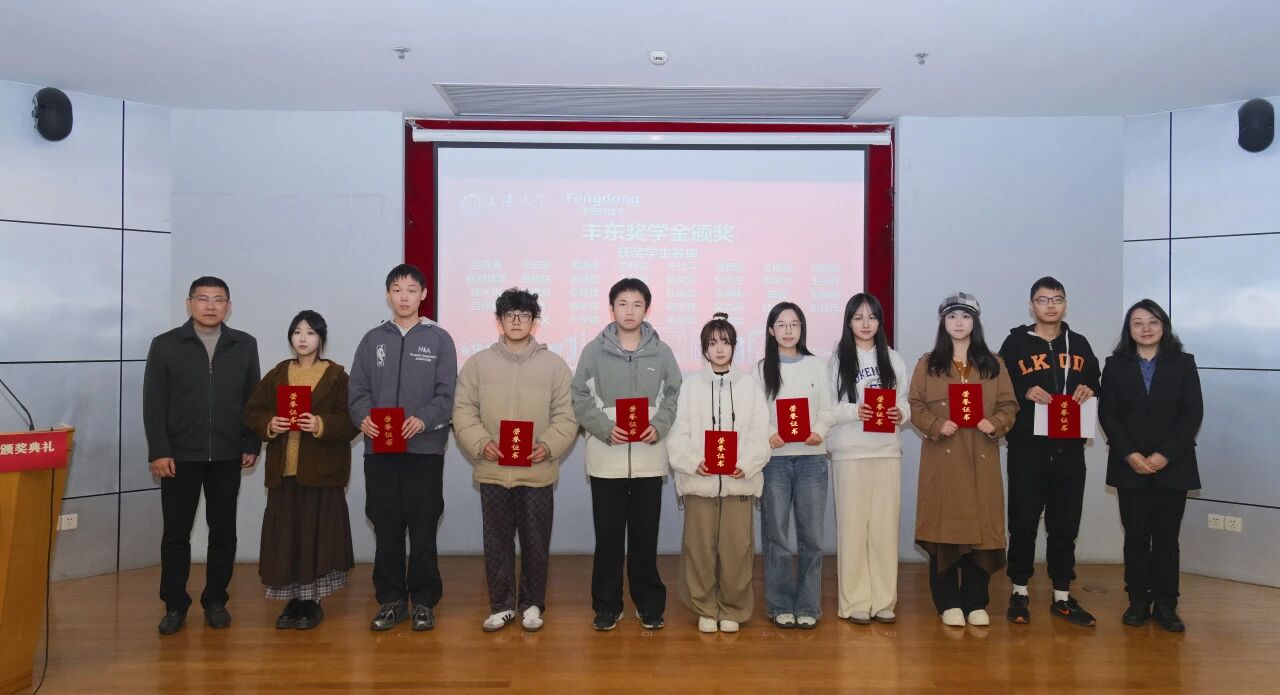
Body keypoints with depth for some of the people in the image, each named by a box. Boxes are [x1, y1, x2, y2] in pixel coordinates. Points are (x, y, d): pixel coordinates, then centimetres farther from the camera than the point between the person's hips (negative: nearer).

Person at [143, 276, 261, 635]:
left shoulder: (245, 345, 6)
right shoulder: (165, 345, 2)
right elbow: (154, 403, -1)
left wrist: (252, 444, 2)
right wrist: (158, 451, -7)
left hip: (227, 456, 1)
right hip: (179, 455, -1)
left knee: (223, 531, 7)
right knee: (176, 532, 5)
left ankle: (215, 600, 20)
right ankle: (174, 605, 17)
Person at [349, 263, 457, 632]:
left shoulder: (438, 339, 3)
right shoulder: (373, 339, 12)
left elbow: (446, 393, -3)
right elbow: (357, 390, 8)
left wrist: (423, 420, -21)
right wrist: (364, 416, -13)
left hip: (425, 448, -2)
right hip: (379, 449, 3)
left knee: (423, 529, 3)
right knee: (386, 529, 8)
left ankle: (424, 601, 15)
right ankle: (391, 600, 19)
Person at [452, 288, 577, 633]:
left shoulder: (554, 364, 2)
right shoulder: (478, 363, 4)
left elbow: (566, 415, 0)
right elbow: (463, 412, 2)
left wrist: (547, 446, -14)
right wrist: (482, 443, -13)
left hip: (538, 472, -1)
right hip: (493, 471, 1)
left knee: (536, 543, 9)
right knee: (497, 542, 10)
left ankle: (532, 604, 25)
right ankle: (501, 605, 25)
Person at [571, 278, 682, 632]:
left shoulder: (661, 352, 4)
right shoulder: (594, 351, 0)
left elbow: (673, 397, 6)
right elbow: (581, 400, -1)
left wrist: (658, 427, -11)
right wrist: (606, 429, -14)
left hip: (649, 457, 1)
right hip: (606, 458, 0)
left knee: (645, 535, 9)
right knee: (608, 535, 7)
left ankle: (649, 604, 23)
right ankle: (607, 605, 20)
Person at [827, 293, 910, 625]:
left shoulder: (892, 359, 10)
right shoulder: (837, 360, 1)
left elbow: (906, 402, 11)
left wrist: (901, 414, -10)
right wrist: (854, 411, -19)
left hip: (887, 451, 3)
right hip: (850, 452, -3)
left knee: (885, 526, 5)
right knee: (852, 525, 0)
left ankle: (883, 600, 15)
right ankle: (855, 602, 9)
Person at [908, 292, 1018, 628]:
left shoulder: (993, 364, 11)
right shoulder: (928, 364, 7)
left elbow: (1009, 405, 8)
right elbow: (915, 406, 3)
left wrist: (995, 423, -11)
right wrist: (937, 426, -14)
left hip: (981, 459, 2)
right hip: (942, 458, -1)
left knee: (981, 526, 1)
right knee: (943, 526, -1)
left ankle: (976, 603, 14)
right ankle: (948, 603, 10)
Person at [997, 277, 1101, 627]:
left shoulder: (1079, 345, 14)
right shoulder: (1016, 343, 2)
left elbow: (1096, 386, 19)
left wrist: (1088, 391, -3)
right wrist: (1024, 393, -19)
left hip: (1069, 448, 4)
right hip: (1027, 447, -3)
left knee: (1065, 524, 8)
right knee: (1024, 521, 2)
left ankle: (1062, 597, 19)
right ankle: (1020, 592, 15)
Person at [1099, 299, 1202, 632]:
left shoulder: (1183, 363, 5)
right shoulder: (1115, 365, 6)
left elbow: (1193, 414, -2)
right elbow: (1107, 414, 1)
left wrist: (1165, 455, -12)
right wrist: (1130, 454, -11)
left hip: (1172, 466, 0)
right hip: (1129, 467, 0)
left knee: (1166, 537, 3)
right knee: (1136, 536, 4)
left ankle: (1166, 605, 11)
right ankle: (1138, 602, 12)